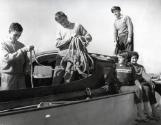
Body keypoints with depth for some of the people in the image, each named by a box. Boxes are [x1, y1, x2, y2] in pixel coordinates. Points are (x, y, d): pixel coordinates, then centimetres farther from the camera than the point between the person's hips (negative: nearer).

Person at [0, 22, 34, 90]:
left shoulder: (21, 45, 8)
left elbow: (26, 61, 15)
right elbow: (7, 58, -21)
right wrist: (24, 50, -26)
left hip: (21, 77, 4)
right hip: (8, 77, -3)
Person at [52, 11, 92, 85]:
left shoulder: (77, 26, 10)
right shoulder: (60, 29, 17)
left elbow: (89, 37, 10)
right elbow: (57, 44, 3)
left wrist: (82, 38, -12)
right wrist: (69, 38, -9)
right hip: (61, 56, 3)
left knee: (68, 80, -9)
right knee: (56, 78, -2)